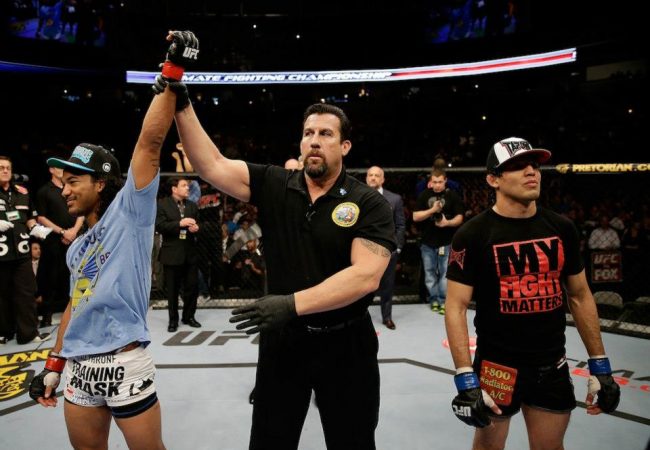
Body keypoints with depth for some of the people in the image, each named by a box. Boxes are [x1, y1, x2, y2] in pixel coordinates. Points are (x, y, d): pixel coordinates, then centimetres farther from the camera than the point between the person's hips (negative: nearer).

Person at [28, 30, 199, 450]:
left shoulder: (130, 210, -7)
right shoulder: (77, 247, 14)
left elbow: (150, 142, -17)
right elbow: (75, 305, 20)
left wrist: (172, 72, -23)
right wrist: (54, 365, 20)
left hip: (124, 365, -7)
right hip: (79, 368, 7)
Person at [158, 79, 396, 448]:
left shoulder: (370, 205, -11)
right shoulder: (274, 186, -2)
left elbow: (366, 276, -22)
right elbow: (212, 165, -8)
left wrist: (293, 303, -28)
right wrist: (181, 104, -14)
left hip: (345, 344, -2)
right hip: (282, 339, 3)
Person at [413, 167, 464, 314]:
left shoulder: (452, 196, -3)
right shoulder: (424, 195, 2)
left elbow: (459, 218, -3)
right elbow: (415, 216, -3)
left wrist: (448, 222, -23)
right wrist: (432, 210, -17)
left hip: (446, 242, -2)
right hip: (427, 242, 3)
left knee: (445, 273, 0)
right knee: (430, 273, 10)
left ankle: (443, 301, 9)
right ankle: (434, 299, 22)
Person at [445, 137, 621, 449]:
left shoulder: (562, 228, 1)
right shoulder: (472, 234, -14)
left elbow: (580, 297, 9)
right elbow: (456, 308, -14)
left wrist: (599, 365, 8)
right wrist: (466, 379, -18)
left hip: (552, 366, 4)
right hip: (497, 366, -4)